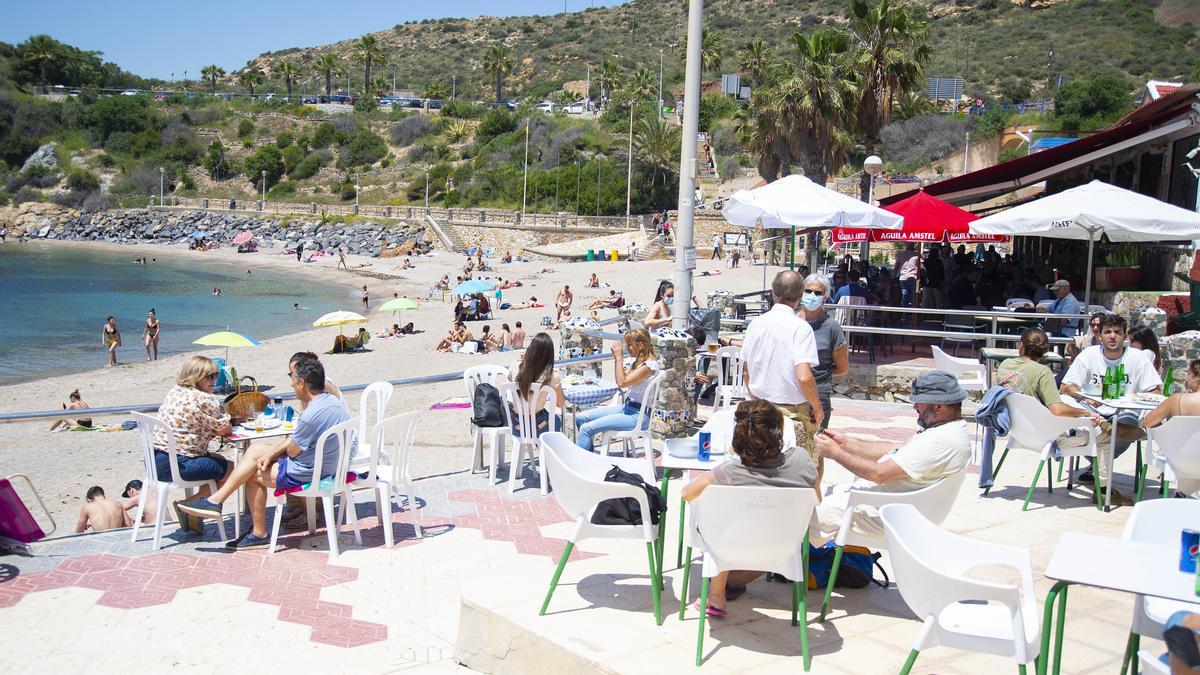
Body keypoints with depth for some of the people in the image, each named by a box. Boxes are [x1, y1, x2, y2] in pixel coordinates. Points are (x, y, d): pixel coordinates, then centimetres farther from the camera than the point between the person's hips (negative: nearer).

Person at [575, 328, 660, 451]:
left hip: (637, 415, -10)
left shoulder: (650, 365, -18)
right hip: (627, 408, 10)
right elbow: (623, 378, 19)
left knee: (586, 429, -20)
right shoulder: (639, 361, 12)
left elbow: (622, 383, -22)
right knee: (580, 418, 5)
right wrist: (616, 357, 8)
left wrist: (619, 357, -15)